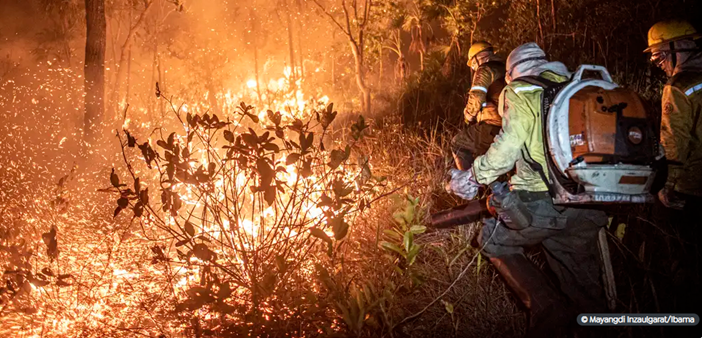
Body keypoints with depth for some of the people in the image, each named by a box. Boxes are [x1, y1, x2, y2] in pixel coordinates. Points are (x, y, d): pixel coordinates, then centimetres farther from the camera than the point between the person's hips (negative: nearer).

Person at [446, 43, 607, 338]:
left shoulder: (521, 93, 3)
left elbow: (507, 147, -10)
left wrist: (473, 178, 2)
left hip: (542, 200, -6)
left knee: (496, 243, 16)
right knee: (580, 279, 20)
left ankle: (547, 310, 3)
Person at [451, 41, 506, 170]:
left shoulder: (485, 70, -4)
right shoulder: (506, 72, 23)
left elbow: (476, 98, -16)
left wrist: (468, 116, 1)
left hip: (491, 127, -8)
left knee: (457, 144, 11)